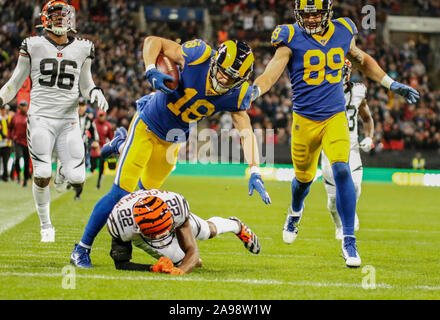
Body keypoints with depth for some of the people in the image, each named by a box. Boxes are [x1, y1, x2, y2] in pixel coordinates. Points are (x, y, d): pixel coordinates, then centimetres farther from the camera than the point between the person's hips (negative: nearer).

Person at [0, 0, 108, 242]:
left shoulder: (82, 49, 8)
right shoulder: (33, 46, 2)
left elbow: (85, 85, 18)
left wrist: (96, 93, -3)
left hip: (69, 120, 2)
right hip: (40, 118, -2)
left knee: (77, 179, -9)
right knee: (41, 175, -9)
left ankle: (63, 170, 30)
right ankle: (45, 226, 14)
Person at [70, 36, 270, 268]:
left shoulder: (235, 95, -17)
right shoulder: (199, 57, -28)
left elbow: (247, 132, -15)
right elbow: (153, 41, -19)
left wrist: (255, 173, -27)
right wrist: (151, 71, -37)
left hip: (172, 141, 5)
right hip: (147, 125, -5)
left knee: (147, 189, 22)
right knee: (121, 192, -12)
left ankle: (122, 146, 51)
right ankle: (82, 248, 1)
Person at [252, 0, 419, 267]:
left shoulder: (342, 33, 1)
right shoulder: (292, 39, -8)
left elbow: (362, 60, 20)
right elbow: (273, 72, -18)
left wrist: (392, 84, 18)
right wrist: (252, 92, -37)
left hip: (335, 117, 1)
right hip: (305, 120, -1)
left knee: (342, 170, -19)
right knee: (304, 177, 15)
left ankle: (349, 241, -13)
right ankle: (295, 212, 52)